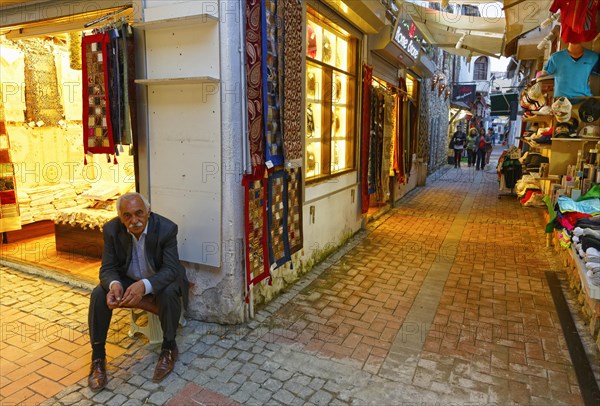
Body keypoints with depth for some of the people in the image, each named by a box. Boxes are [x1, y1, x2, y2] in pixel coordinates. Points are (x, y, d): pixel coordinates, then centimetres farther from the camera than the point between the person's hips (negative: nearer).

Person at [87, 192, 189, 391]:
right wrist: (114, 284, -36)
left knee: (169, 292, -34)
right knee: (99, 295, -22)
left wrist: (144, 285, -45)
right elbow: (108, 268, -11)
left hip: (159, 281, -3)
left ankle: (169, 347, -10)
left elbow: (171, 269, -26)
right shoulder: (111, 229, -15)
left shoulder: (166, 228, -25)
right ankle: (98, 357, -7)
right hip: (127, 280, 3)